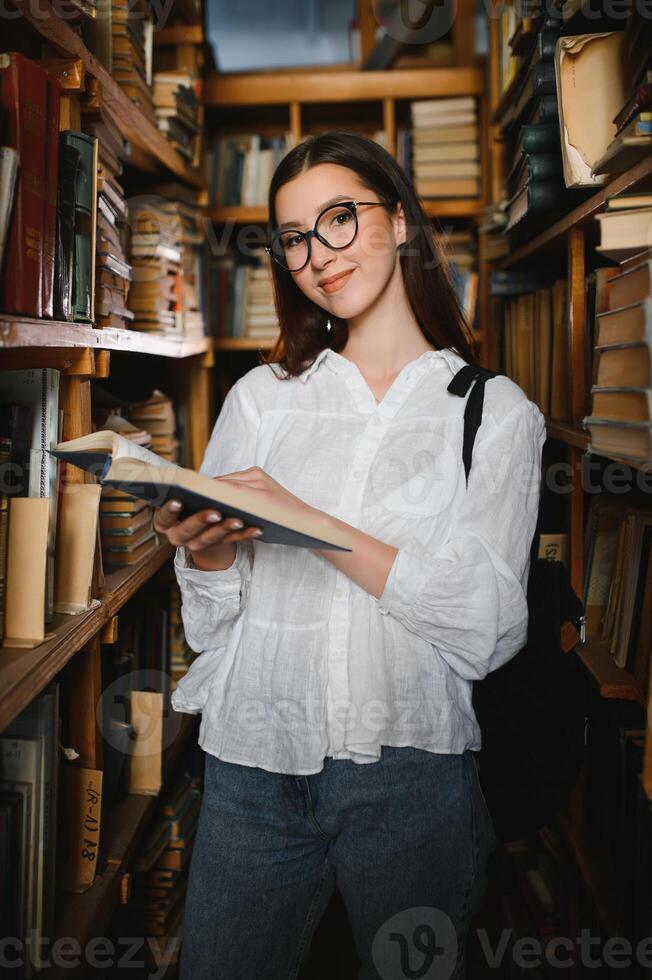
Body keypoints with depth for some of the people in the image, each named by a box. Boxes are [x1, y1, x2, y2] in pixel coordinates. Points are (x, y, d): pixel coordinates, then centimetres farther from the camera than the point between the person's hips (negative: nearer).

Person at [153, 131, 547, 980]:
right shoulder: (262, 398, 4)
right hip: (255, 759, 2)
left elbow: (489, 629, -13)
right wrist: (204, 550, -18)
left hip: (413, 770, -1)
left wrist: (308, 523, -19)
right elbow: (211, 622, 5)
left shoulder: (496, 410, -1)